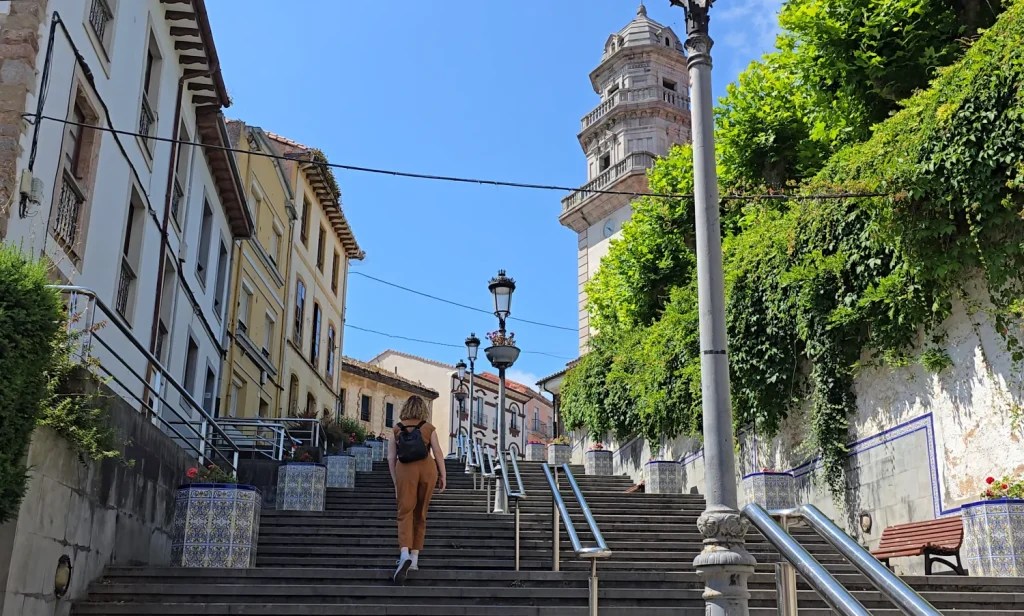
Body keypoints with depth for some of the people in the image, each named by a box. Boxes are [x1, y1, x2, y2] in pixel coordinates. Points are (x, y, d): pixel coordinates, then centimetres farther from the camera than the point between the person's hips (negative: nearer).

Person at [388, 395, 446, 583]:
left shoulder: (397, 429, 5)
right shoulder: (428, 427, 4)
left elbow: (391, 458, 4)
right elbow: (438, 453, 0)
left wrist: (395, 482, 10)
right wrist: (443, 476, 8)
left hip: (405, 469, -1)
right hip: (427, 468, 1)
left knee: (405, 512, -3)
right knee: (420, 513, 12)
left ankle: (405, 554, -27)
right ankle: (415, 558, 14)